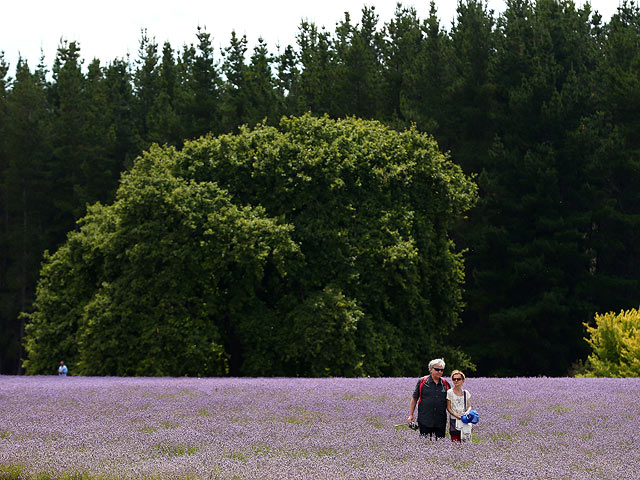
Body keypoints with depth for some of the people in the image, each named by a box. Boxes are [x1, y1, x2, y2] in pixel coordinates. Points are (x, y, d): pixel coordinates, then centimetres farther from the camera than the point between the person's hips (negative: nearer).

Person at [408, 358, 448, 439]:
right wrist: (411, 415, 3)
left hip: (440, 422, 2)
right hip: (425, 421, -2)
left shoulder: (445, 384, 8)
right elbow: (414, 399, 7)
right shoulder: (422, 382, 2)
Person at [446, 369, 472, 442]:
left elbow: (469, 406, 9)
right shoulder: (450, 393, -1)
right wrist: (456, 415, -16)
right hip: (454, 420, -3)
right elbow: (448, 408, -1)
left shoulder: (466, 393, 8)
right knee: (455, 441, -10)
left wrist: (467, 412, -14)